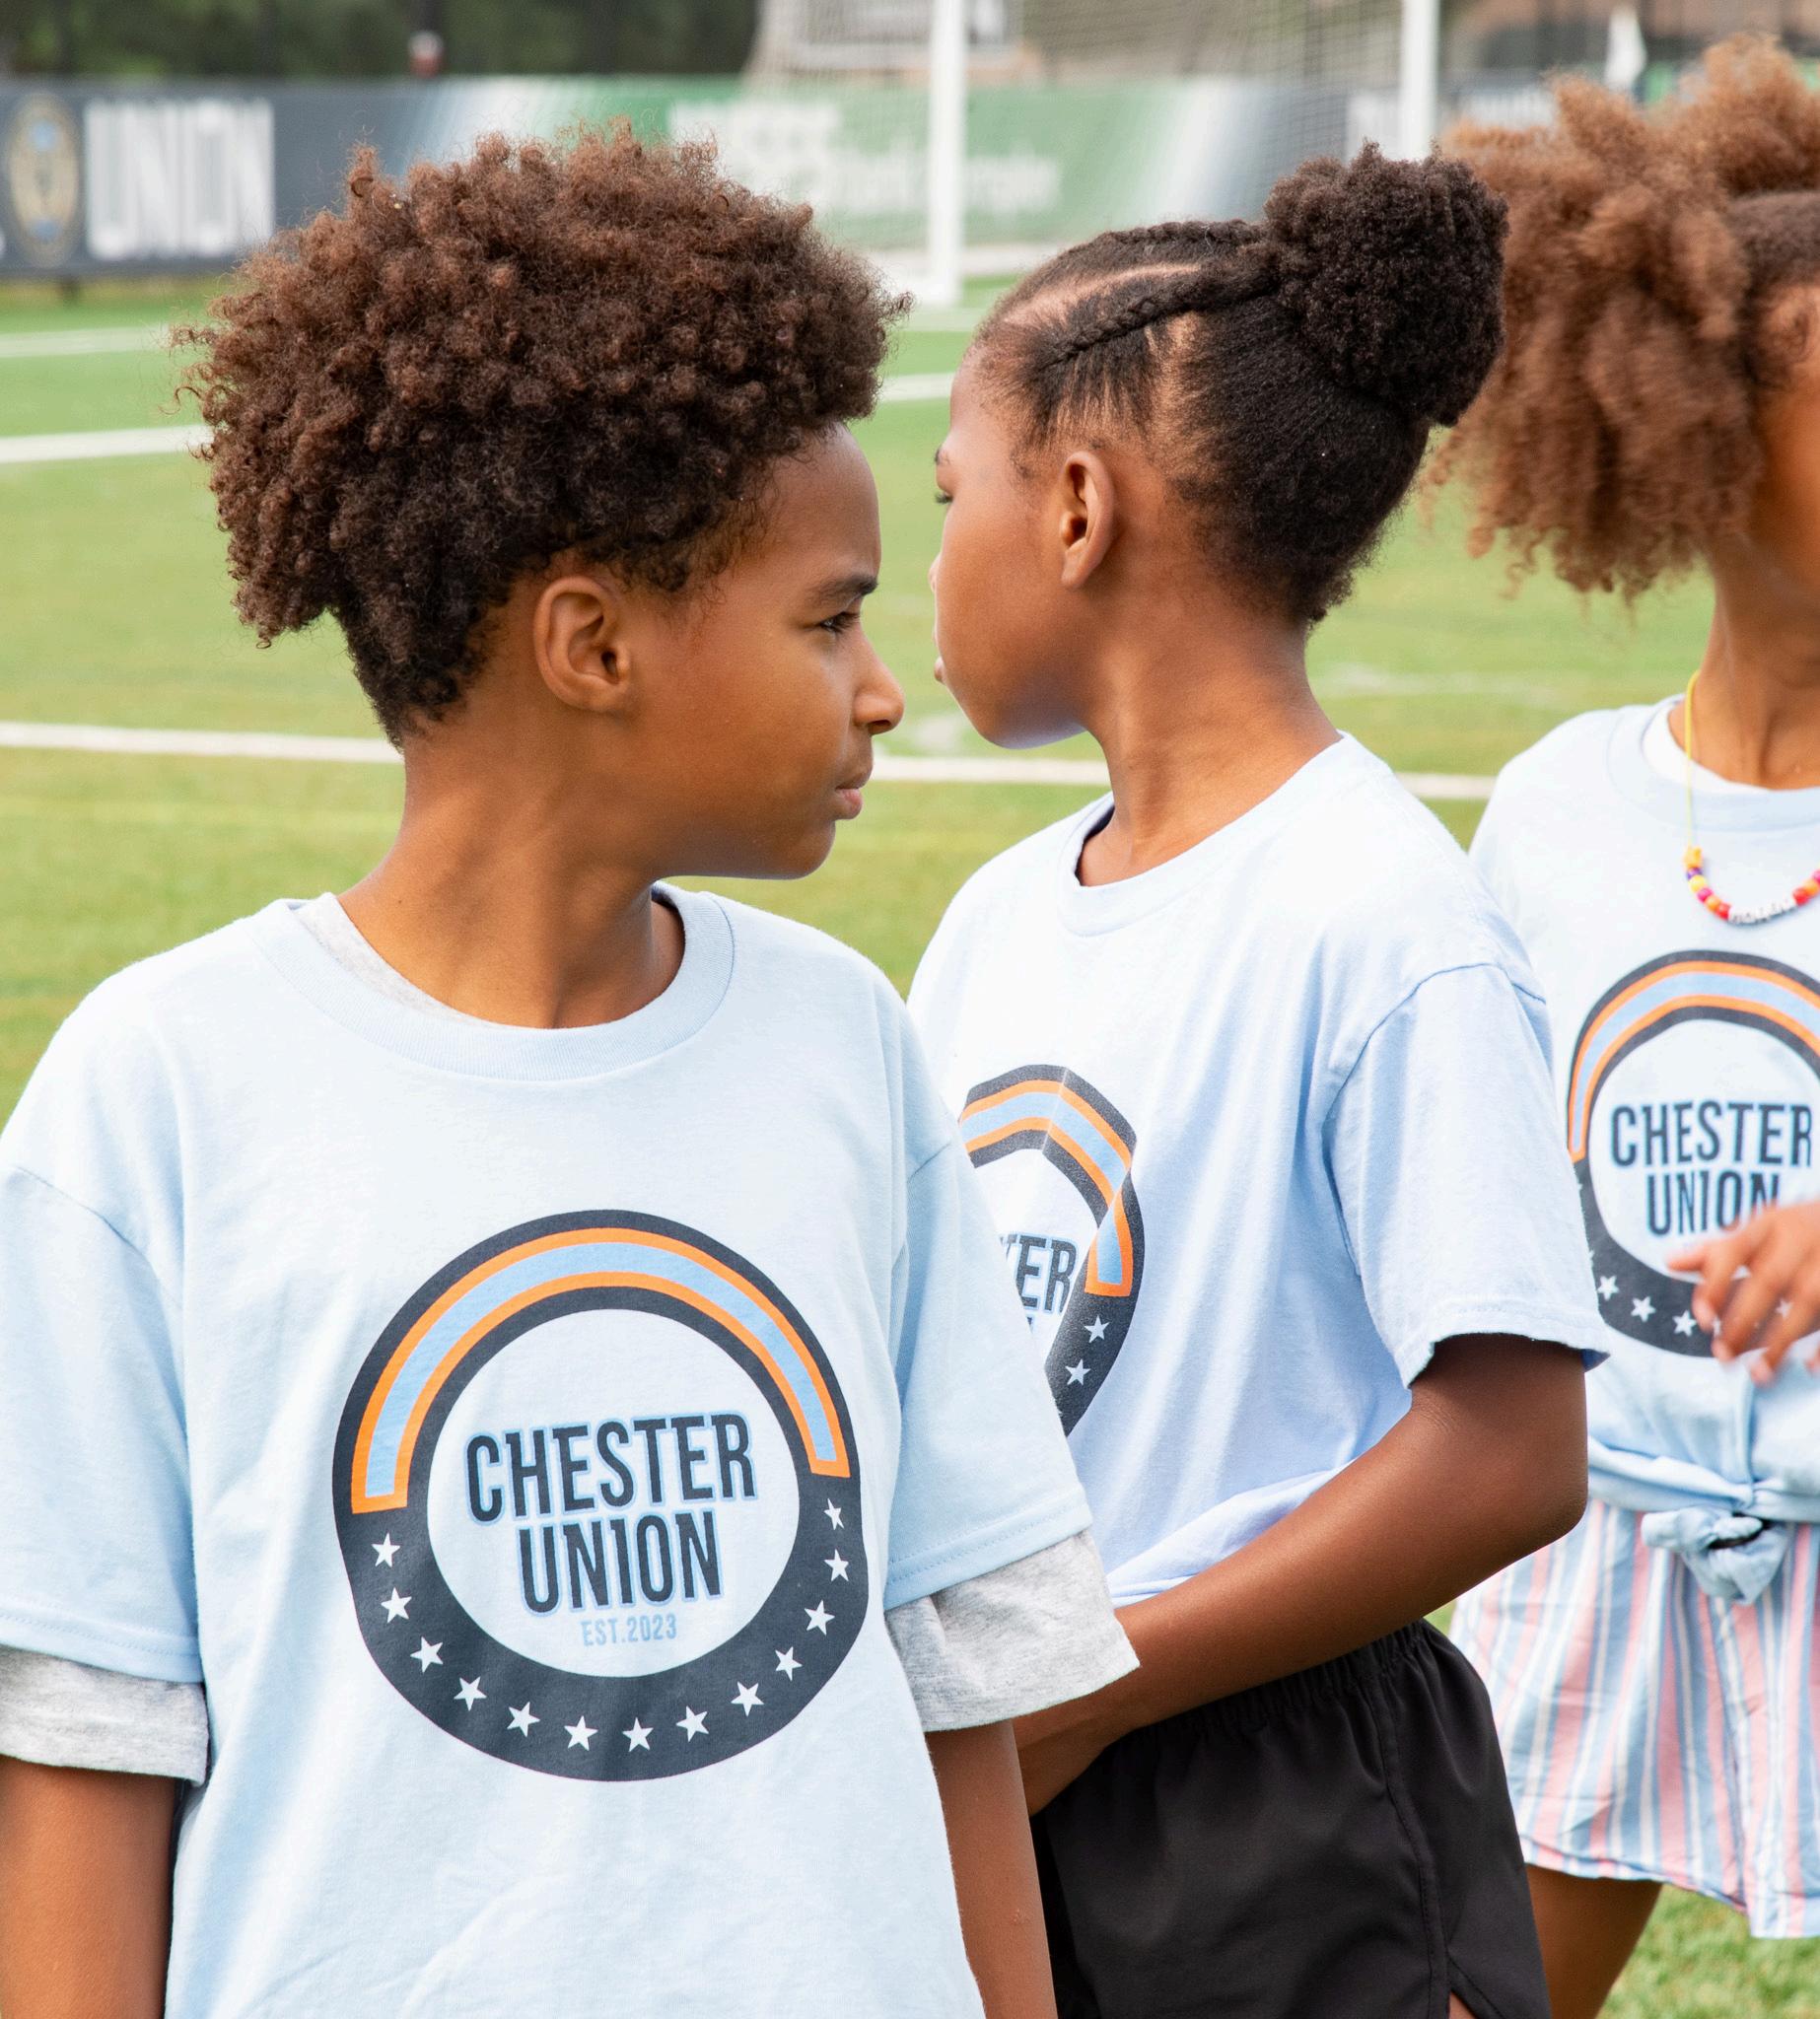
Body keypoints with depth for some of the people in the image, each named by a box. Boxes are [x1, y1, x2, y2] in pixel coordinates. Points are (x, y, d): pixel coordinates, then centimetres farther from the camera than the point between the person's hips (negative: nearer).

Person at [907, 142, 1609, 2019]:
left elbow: (1508, 1459, -19)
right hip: (976, 1803, 7)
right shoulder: (1003, 910, 9)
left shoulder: (1386, 928, -15)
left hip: (1281, 1850, -7)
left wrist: (1085, 1689, -16)